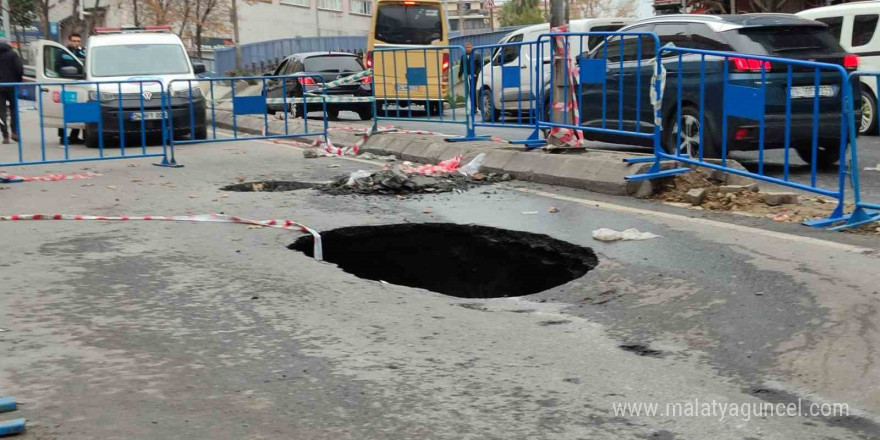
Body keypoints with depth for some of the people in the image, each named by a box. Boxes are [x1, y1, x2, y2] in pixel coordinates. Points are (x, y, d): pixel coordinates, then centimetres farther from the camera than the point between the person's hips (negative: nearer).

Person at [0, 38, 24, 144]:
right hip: (11, 86, -1)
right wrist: (18, 81, 4)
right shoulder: (12, 54, -3)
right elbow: (20, 70, -11)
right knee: (14, 109, 14)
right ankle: (14, 132, 2)